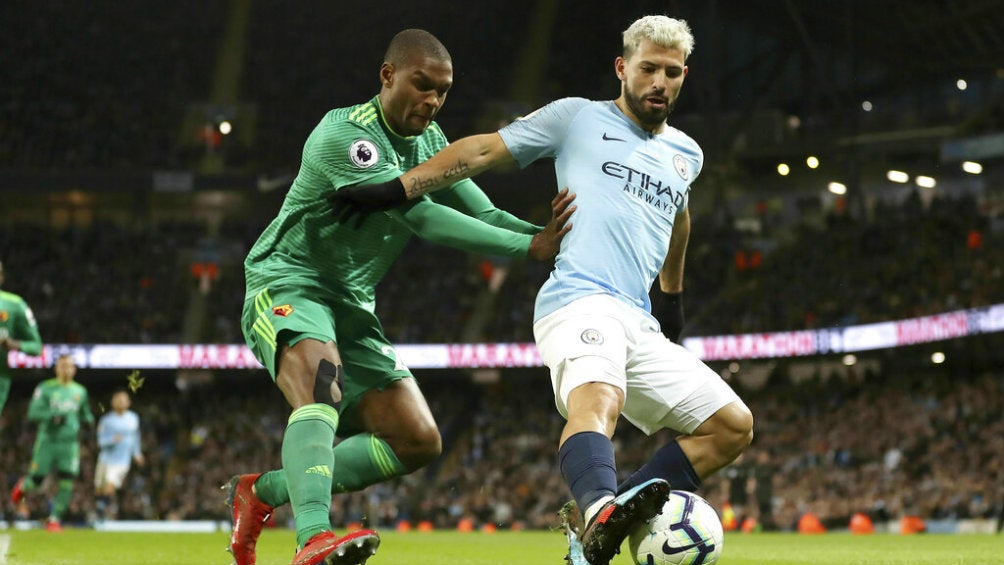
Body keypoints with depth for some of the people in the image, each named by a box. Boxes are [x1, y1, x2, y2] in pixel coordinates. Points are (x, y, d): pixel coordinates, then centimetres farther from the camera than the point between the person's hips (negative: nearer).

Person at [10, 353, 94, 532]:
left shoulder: (80, 391, 10)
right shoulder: (45, 388, -3)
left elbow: (85, 415, 25)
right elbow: (33, 413, -10)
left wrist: (88, 420, 2)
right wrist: (52, 416, -26)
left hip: (70, 443, 3)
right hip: (47, 441, -3)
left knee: (67, 482, -12)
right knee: (36, 479, 1)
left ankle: (54, 519, -2)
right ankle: (21, 488, 37)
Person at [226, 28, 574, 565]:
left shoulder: (428, 139, 7)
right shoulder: (343, 133, -21)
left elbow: (484, 214, 4)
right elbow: (421, 217, -28)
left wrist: (547, 232, -18)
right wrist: (530, 247, -30)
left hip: (351, 306, 8)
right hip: (287, 286, -8)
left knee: (418, 441, 0)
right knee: (322, 383, -38)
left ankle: (263, 492, 10)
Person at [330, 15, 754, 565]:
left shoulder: (686, 154, 24)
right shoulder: (579, 118, 8)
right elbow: (482, 150, 7)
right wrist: (394, 190, -2)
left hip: (642, 325, 7)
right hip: (580, 300, -7)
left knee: (732, 426, -2)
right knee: (598, 397, -37)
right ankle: (600, 510, -67)